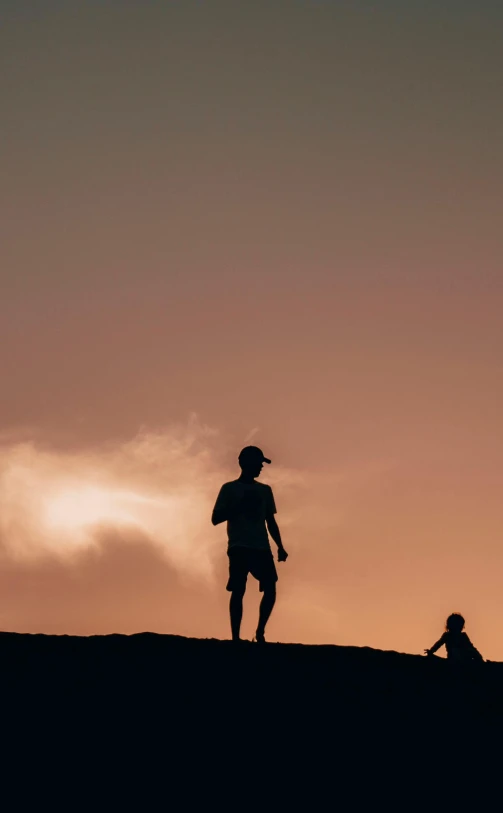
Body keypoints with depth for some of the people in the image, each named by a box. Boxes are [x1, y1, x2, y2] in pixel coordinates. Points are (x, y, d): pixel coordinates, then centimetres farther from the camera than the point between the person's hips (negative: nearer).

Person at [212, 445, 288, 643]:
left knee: (270, 588, -8)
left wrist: (280, 547, 10)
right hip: (239, 548, -4)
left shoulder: (265, 490, 19)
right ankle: (235, 637, -9)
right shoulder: (229, 488, 7)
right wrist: (240, 506, -10)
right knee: (238, 590, -11)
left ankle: (260, 631, 5)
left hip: (261, 547, 4)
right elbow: (216, 519, 2)